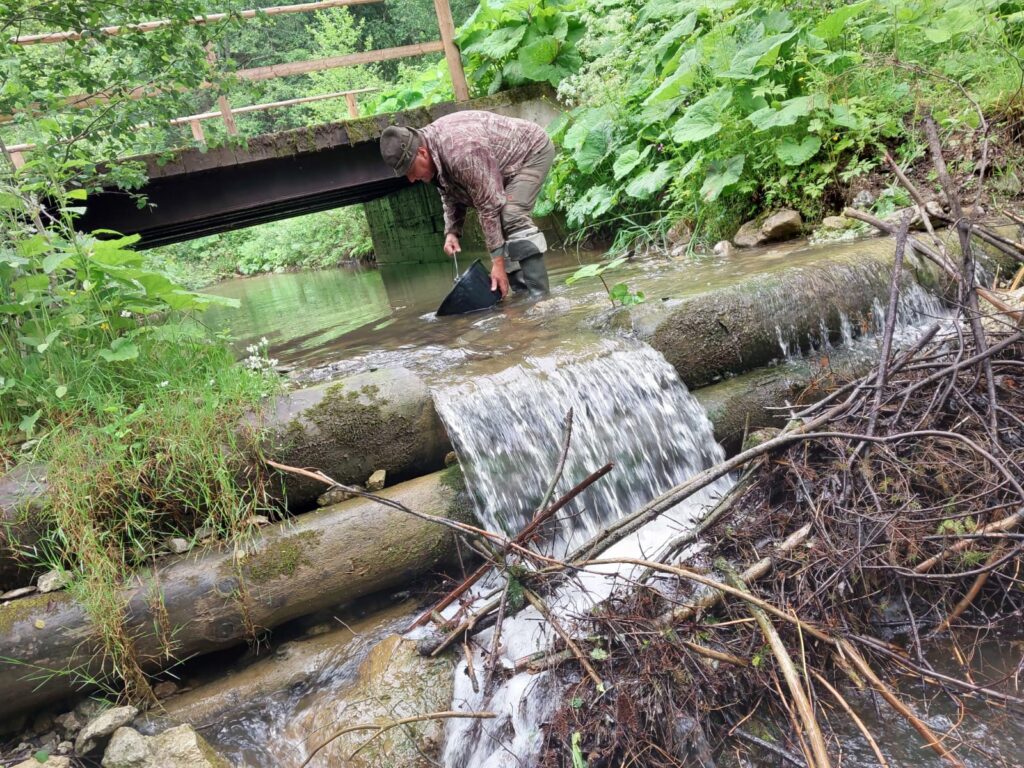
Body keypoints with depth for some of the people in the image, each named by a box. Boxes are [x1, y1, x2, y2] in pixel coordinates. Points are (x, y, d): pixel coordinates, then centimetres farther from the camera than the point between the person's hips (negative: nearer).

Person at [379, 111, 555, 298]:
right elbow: (451, 194, 4)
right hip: (506, 163, 9)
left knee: (512, 218, -24)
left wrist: (498, 262, -31)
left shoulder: (460, 151, -38)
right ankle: (524, 293, 3)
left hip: (532, 150, -9)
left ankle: (540, 295, -23)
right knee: (496, 224, 0)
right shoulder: (431, 145, -9)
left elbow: (489, 205, -34)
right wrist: (451, 232, -11)